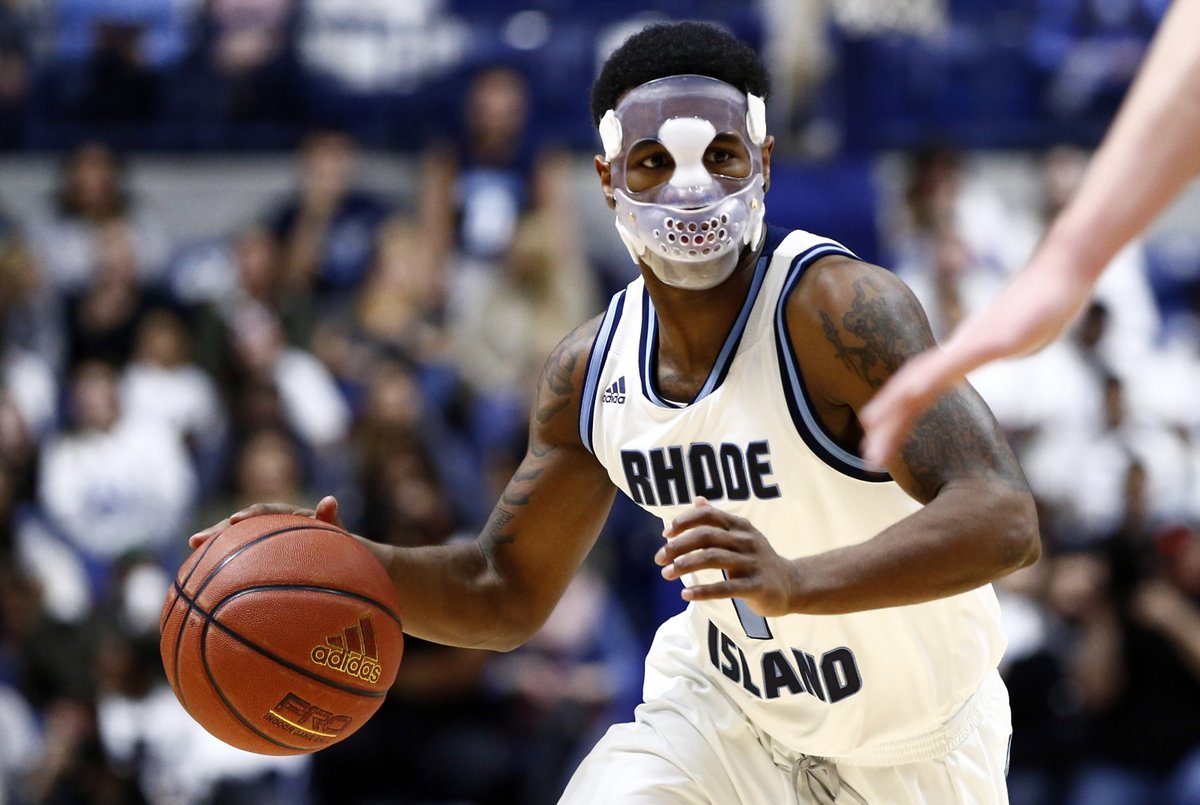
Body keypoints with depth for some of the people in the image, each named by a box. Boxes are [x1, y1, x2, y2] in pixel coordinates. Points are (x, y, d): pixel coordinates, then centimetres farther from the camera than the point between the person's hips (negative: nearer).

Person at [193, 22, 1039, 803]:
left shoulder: (839, 306, -28)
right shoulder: (591, 369, -8)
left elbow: (1005, 521, -40)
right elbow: (505, 592, 4)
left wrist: (796, 581, -56)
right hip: (723, 703, 4)